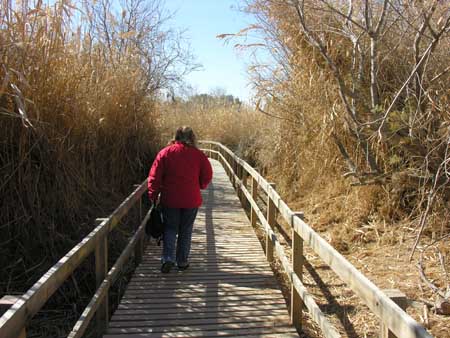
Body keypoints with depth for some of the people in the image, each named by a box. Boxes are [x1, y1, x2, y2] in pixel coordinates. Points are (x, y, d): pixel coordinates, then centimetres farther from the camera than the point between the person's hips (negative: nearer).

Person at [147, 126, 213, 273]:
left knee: (170, 229, 13)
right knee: (186, 231, 13)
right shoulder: (198, 155, -2)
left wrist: (153, 196, 4)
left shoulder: (165, 153, -4)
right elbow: (207, 176, 2)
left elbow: (154, 177, -5)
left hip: (170, 200, 0)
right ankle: (182, 262, 19)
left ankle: (168, 259, -1)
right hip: (191, 200, 1)